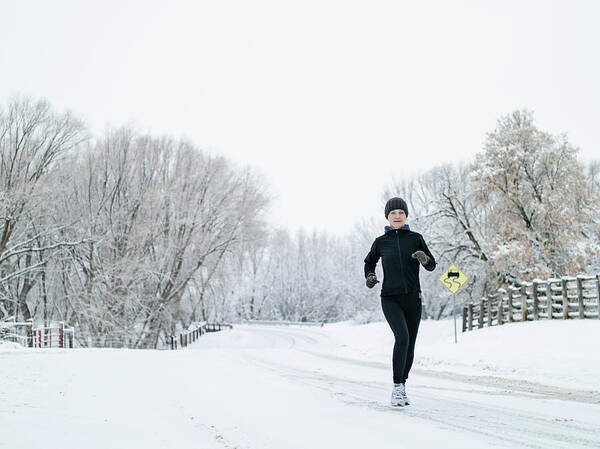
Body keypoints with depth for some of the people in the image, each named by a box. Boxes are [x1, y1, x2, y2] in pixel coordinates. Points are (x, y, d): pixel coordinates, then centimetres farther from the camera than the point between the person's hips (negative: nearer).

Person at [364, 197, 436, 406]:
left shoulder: (415, 238, 5)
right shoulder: (381, 242, 5)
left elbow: (432, 265, 7)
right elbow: (369, 262, 21)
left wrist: (424, 258, -16)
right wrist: (370, 277, 1)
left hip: (413, 298, 2)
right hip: (390, 299, -2)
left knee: (410, 345, 6)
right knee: (402, 336, -24)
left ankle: (402, 388, 25)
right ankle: (397, 387, -17)